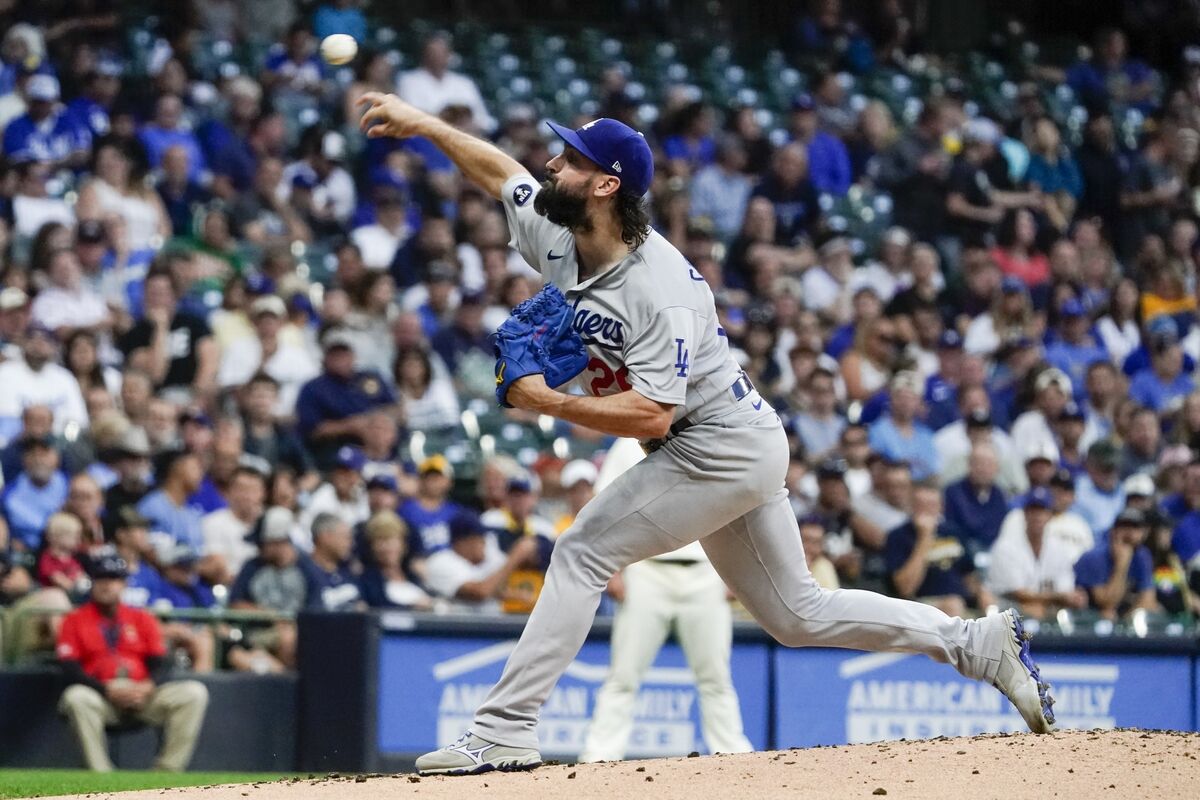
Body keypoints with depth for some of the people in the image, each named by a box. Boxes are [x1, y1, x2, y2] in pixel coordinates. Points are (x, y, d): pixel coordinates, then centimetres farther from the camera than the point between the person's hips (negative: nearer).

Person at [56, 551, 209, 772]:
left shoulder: (142, 618, 16)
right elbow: (70, 669, -4)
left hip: (143, 694, 3)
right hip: (101, 697, -3)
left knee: (194, 692, -19)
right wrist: (107, 690, -19)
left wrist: (148, 686, -15)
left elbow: (161, 665, 9)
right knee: (76, 697, -37)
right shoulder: (75, 620, 9)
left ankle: (168, 770, -21)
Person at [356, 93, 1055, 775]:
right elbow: (500, 170, 15)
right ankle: (977, 643, 17)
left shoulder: (659, 291, -27)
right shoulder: (558, 240, -1)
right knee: (797, 614, 13)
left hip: (725, 444, -10)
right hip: (732, 450, 10)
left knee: (584, 552, -13)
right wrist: (423, 123, 14)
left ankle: (505, 731, -12)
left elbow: (652, 414, -33)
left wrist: (549, 403, -28)